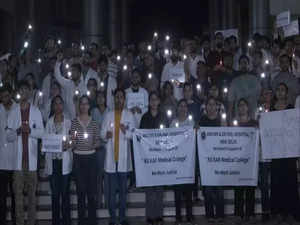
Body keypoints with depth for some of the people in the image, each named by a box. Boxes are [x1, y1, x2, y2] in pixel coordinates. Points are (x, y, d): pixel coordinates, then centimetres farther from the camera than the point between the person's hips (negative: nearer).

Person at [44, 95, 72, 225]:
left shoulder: (68, 122, 4)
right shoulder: (49, 122, 10)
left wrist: (68, 145, -15)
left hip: (65, 160, -2)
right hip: (53, 160, 2)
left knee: (65, 192, -1)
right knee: (54, 193, 5)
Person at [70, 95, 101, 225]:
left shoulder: (94, 123, 5)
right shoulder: (74, 122, 3)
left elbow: (98, 142, 9)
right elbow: (72, 145, 3)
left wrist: (94, 145, -12)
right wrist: (73, 141, -18)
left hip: (91, 158, 1)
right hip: (78, 158, 0)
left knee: (92, 190, 1)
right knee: (80, 190, 1)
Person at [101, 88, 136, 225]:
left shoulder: (129, 115, 5)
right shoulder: (108, 115, 8)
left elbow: (134, 134, 1)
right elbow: (102, 133, 7)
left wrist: (126, 132, -19)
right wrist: (106, 135, -15)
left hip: (123, 157, 0)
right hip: (111, 157, 0)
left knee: (123, 189, 7)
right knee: (111, 190, 4)